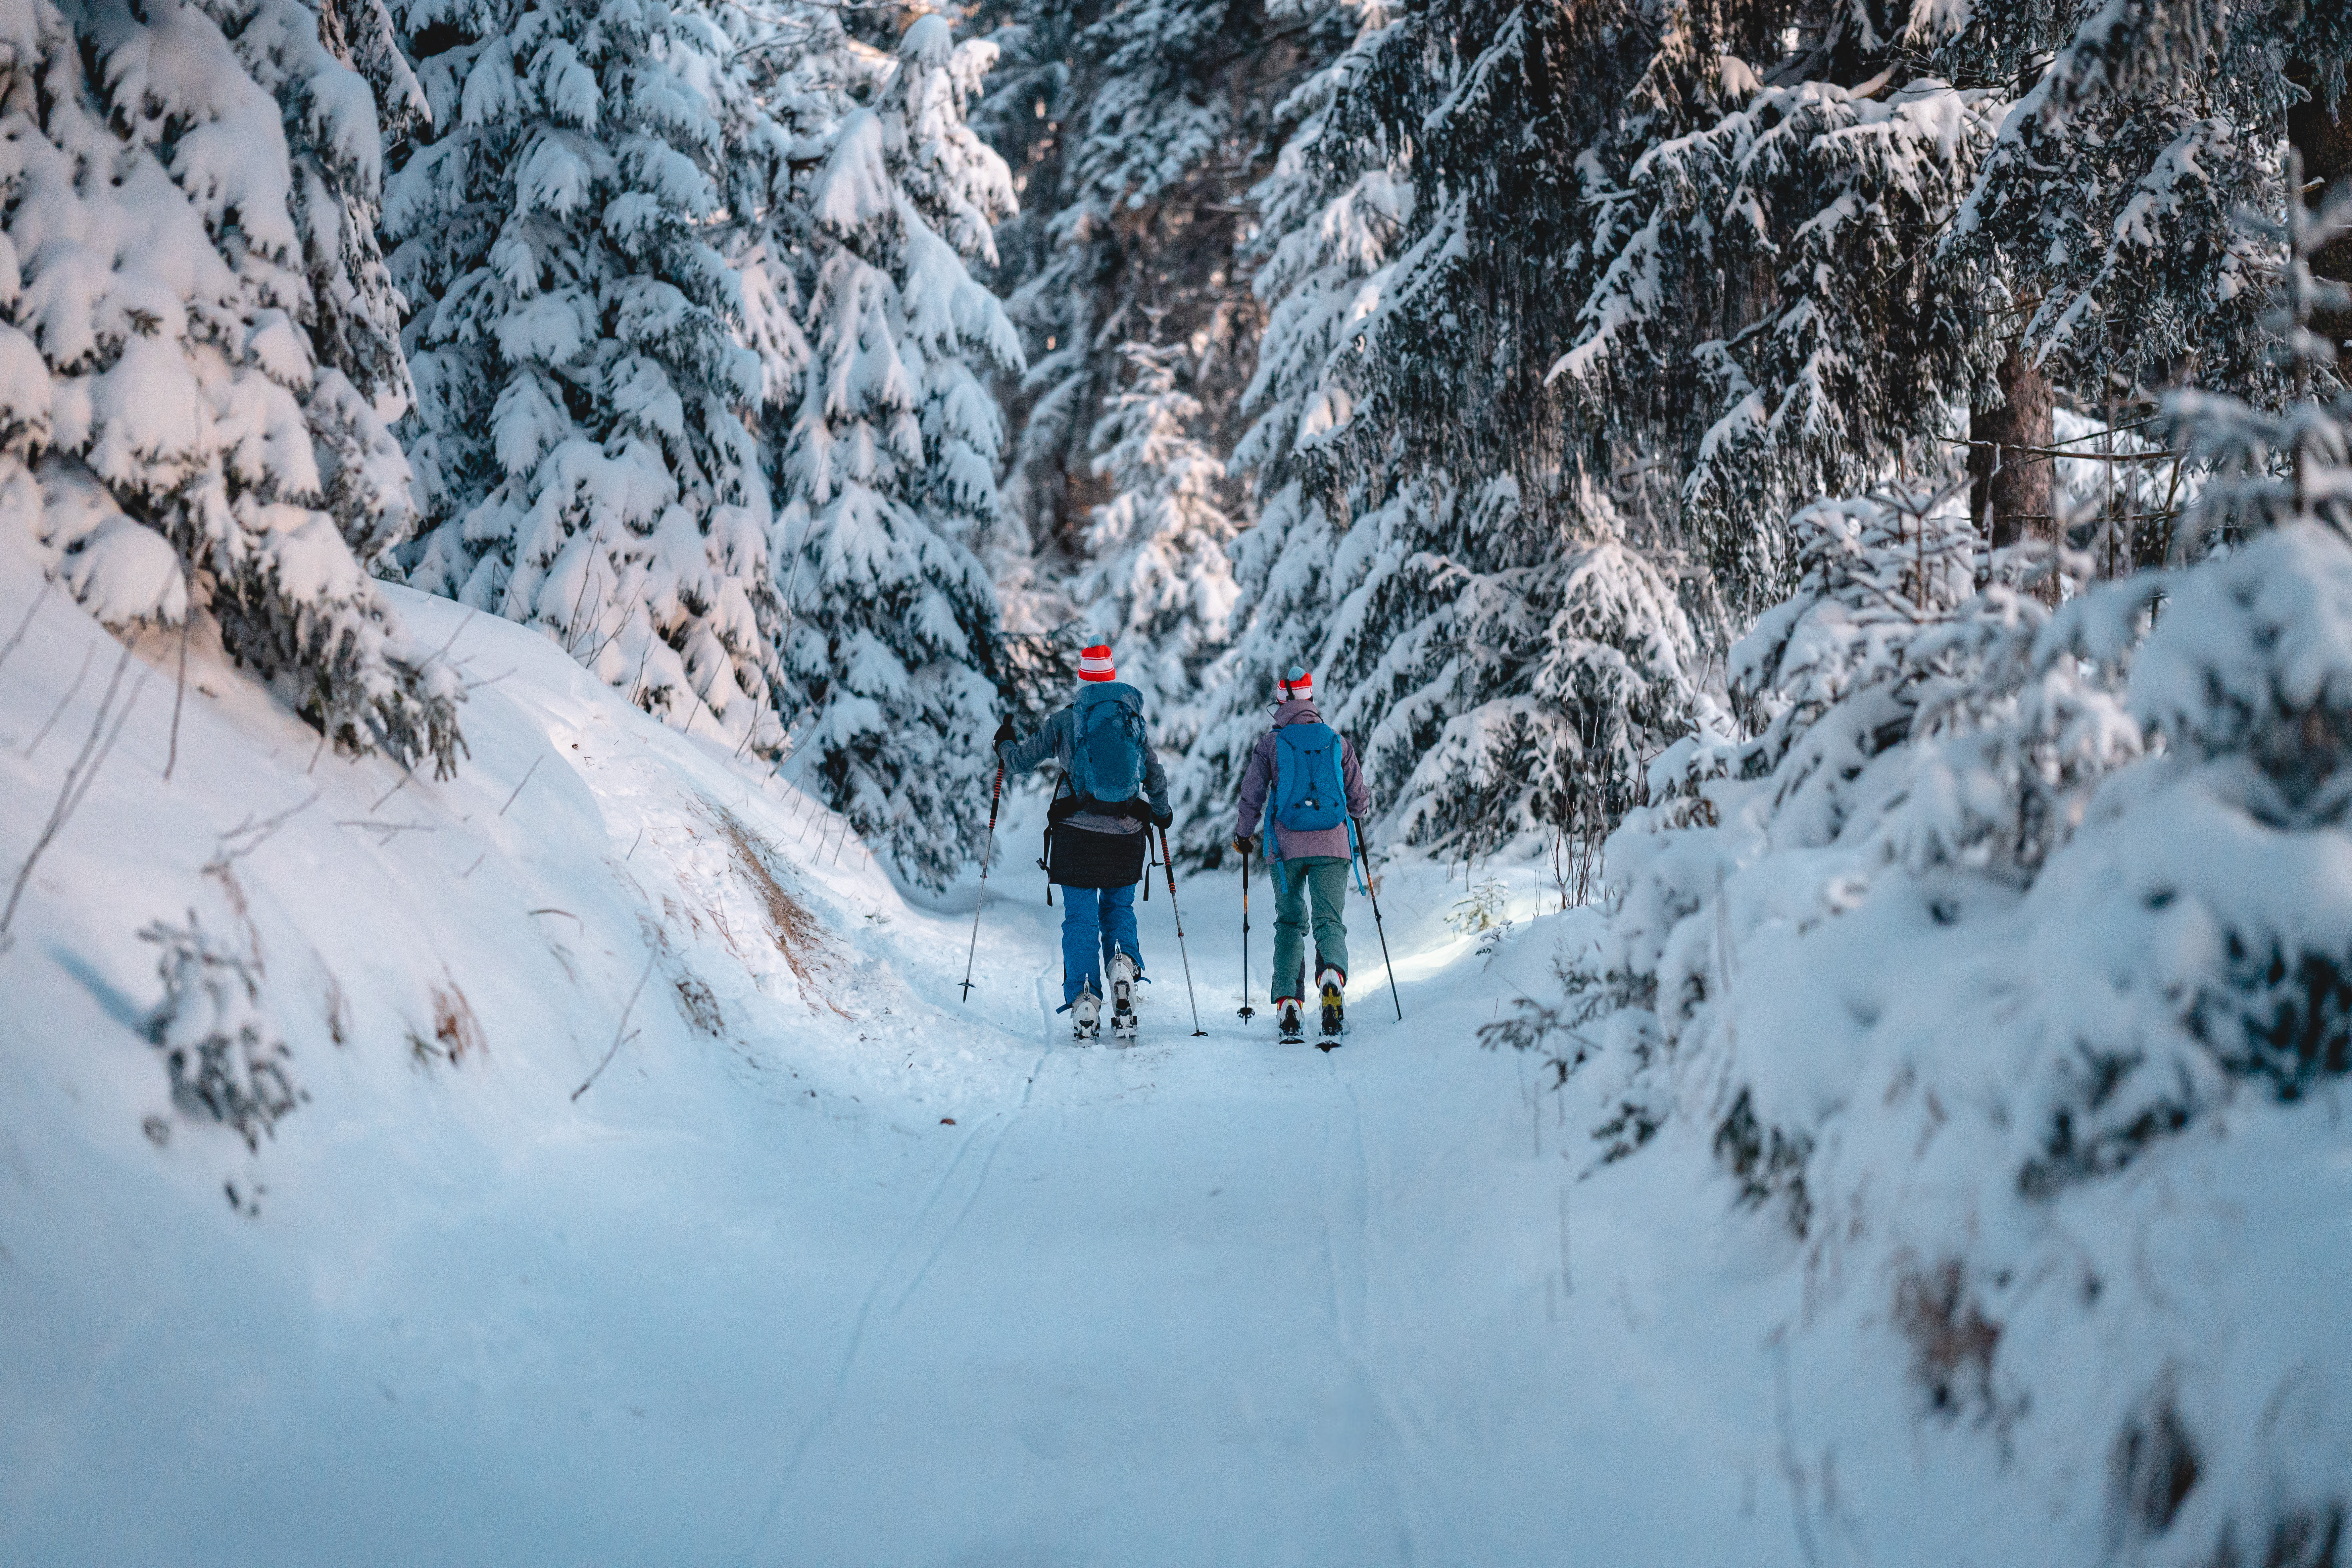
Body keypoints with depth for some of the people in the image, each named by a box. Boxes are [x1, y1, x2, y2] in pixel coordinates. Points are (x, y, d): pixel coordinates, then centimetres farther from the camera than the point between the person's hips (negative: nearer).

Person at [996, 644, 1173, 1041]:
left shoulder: (1064, 721, 0)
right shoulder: (1135, 719, 5)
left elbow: (1020, 762, 8)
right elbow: (1156, 777, 11)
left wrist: (1005, 744, 30)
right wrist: (1161, 813, 29)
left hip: (1078, 832, -2)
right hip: (1126, 833, 2)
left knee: (1081, 918, 4)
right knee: (1120, 909, 17)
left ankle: (1084, 1006, -2)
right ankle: (1124, 965, -11)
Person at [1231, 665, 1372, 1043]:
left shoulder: (1269, 744, 3)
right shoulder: (1338, 742, 8)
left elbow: (1252, 797, 3)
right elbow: (1360, 802, 11)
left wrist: (1244, 835, 21)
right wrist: (1361, 807, 36)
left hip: (1286, 846, 0)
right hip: (1332, 845, 0)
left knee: (1290, 923, 13)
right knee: (1329, 919, -1)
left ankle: (1288, 1001, 1)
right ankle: (1332, 972, -34)